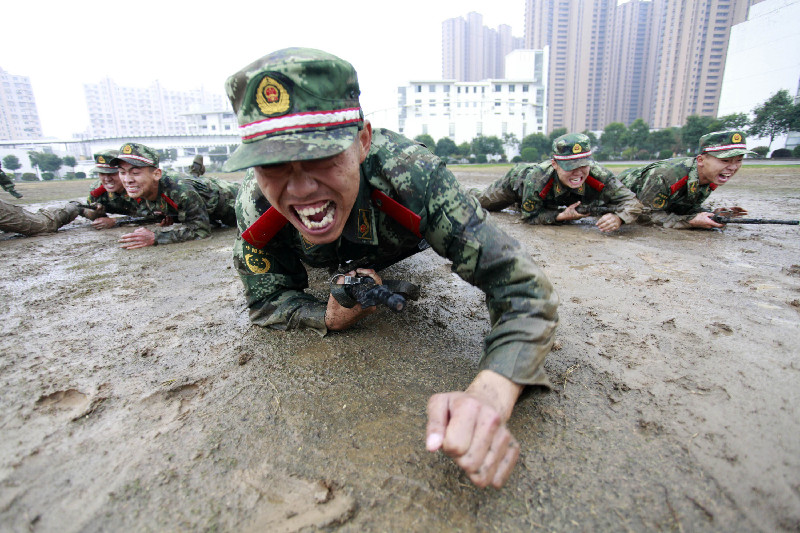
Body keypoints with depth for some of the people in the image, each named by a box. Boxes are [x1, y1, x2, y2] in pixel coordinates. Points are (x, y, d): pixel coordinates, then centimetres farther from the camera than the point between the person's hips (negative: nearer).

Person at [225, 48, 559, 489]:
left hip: (400, 249, -1)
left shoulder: (413, 174, -49)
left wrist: (487, 395, -66)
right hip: (329, 263, 2)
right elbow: (266, 302, -23)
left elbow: (524, 290, -48)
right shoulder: (253, 207, -39)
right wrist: (330, 318, -45)